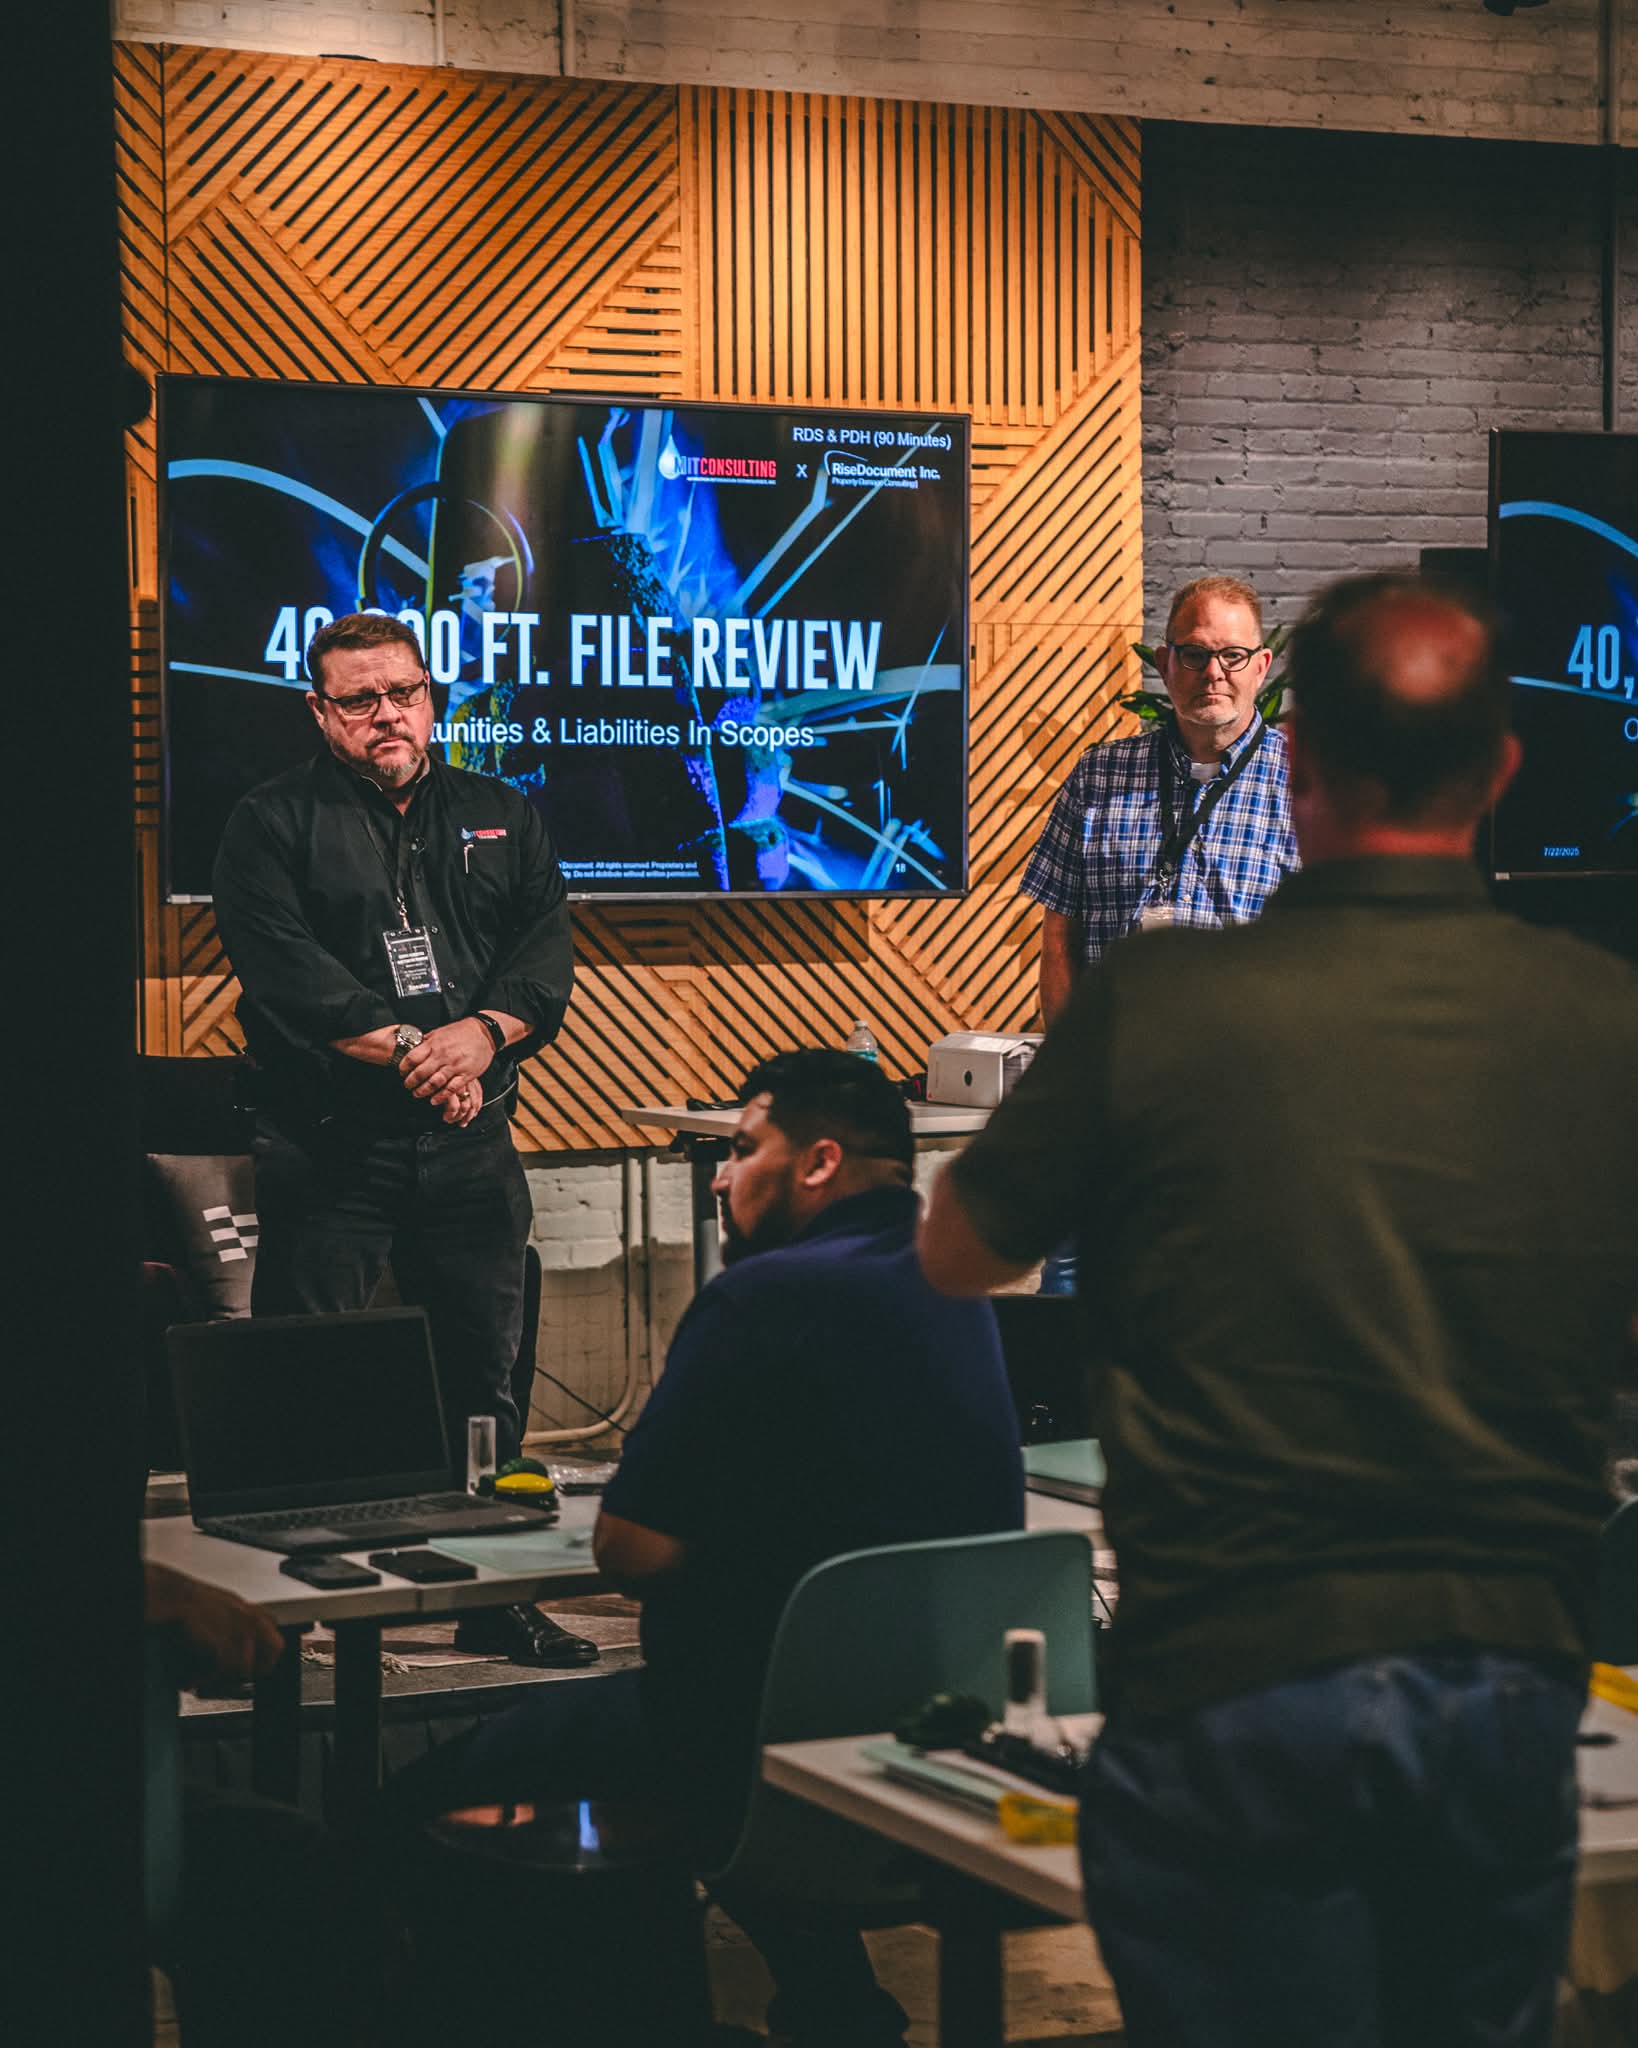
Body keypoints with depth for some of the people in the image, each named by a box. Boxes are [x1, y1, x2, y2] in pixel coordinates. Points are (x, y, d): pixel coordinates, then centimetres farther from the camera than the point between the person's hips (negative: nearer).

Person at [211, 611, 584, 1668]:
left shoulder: (503, 818, 14)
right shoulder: (275, 823, 1)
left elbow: (549, 949, 4)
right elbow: (284, 968, -11)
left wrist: (481, 1033, -15)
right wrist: (408, 1050, -18)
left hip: (471, 1143, 4)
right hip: (329, 1144, -3)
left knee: (484, 1372, 9)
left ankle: (495, 1593, 18)